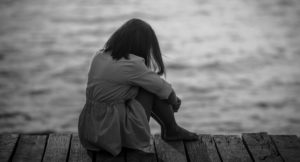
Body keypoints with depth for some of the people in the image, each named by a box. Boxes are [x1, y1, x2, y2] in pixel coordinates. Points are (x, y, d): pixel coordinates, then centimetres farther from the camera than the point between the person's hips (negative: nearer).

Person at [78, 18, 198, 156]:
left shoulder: (100, 56, 5)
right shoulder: (131, 65, -18)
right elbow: (162, 88, -3)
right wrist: (175, 101, 19)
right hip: (116, 133, -8)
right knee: (152, 89, 2)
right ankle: (172, 130, 20)